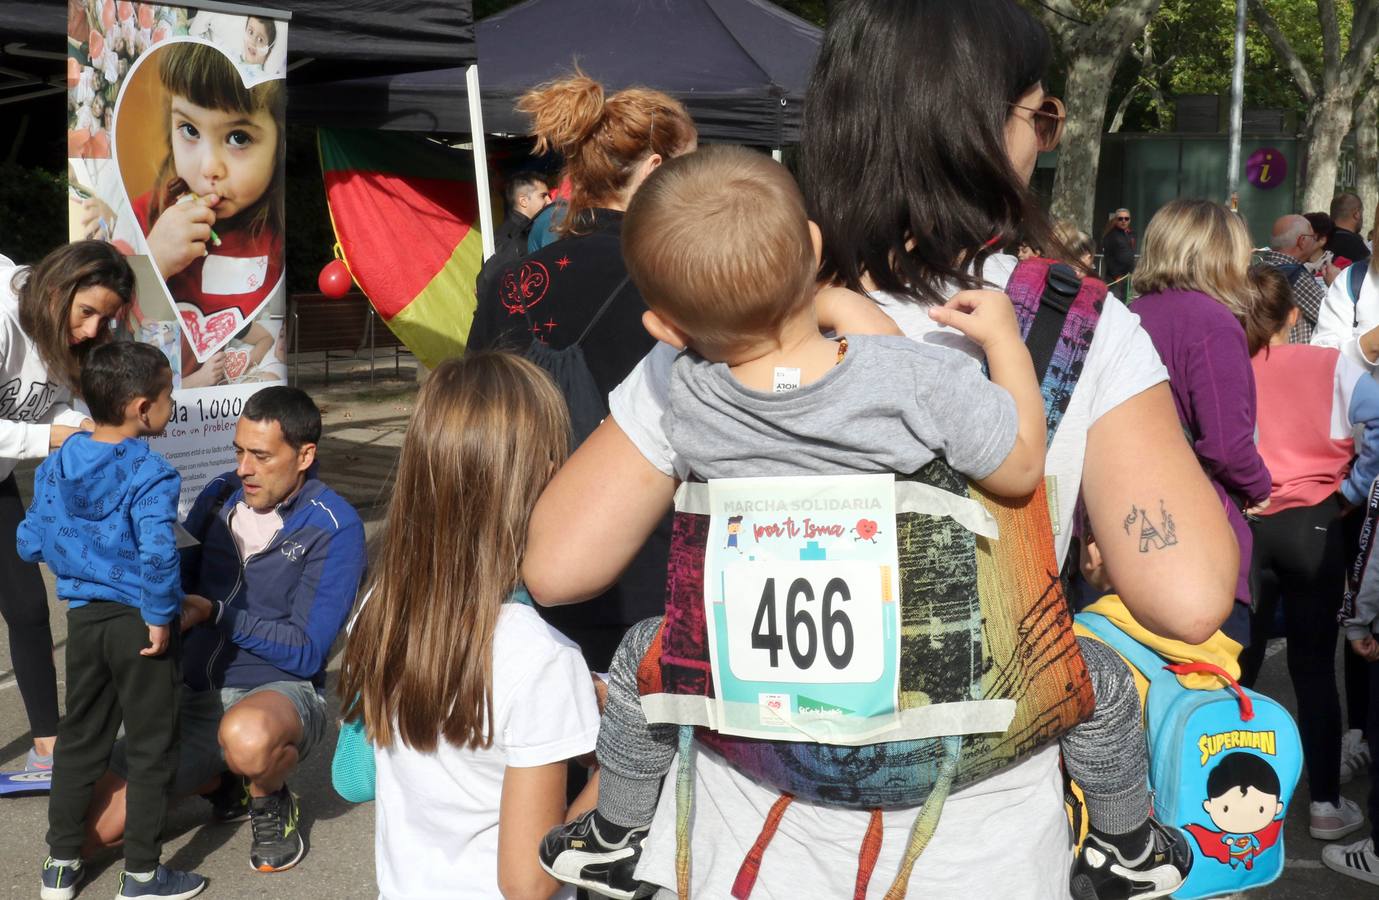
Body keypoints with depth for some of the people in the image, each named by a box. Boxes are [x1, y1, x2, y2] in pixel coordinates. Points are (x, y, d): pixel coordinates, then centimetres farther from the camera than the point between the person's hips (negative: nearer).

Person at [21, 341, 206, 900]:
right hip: (137, 623, -6)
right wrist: (161, 617, -20)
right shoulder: (150, 473, -19)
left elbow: (31, 543, 6)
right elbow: (157, 552, -32)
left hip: (83, 618, 6)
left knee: (80, 738, 19)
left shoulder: (57, 465, 2)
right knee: (151, 748, 7)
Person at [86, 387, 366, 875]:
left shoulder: (334, 528, -15)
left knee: (246, 735, -41)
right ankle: (224, 784, 21)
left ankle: (272, 804, -4)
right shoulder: (219, 495, 1)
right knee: (96, 826, -4)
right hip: (195, 693, 5)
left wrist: (216, 612, -19)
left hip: (280, 692, -5)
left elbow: (307, 652, -18)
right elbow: (178, 580, 12)